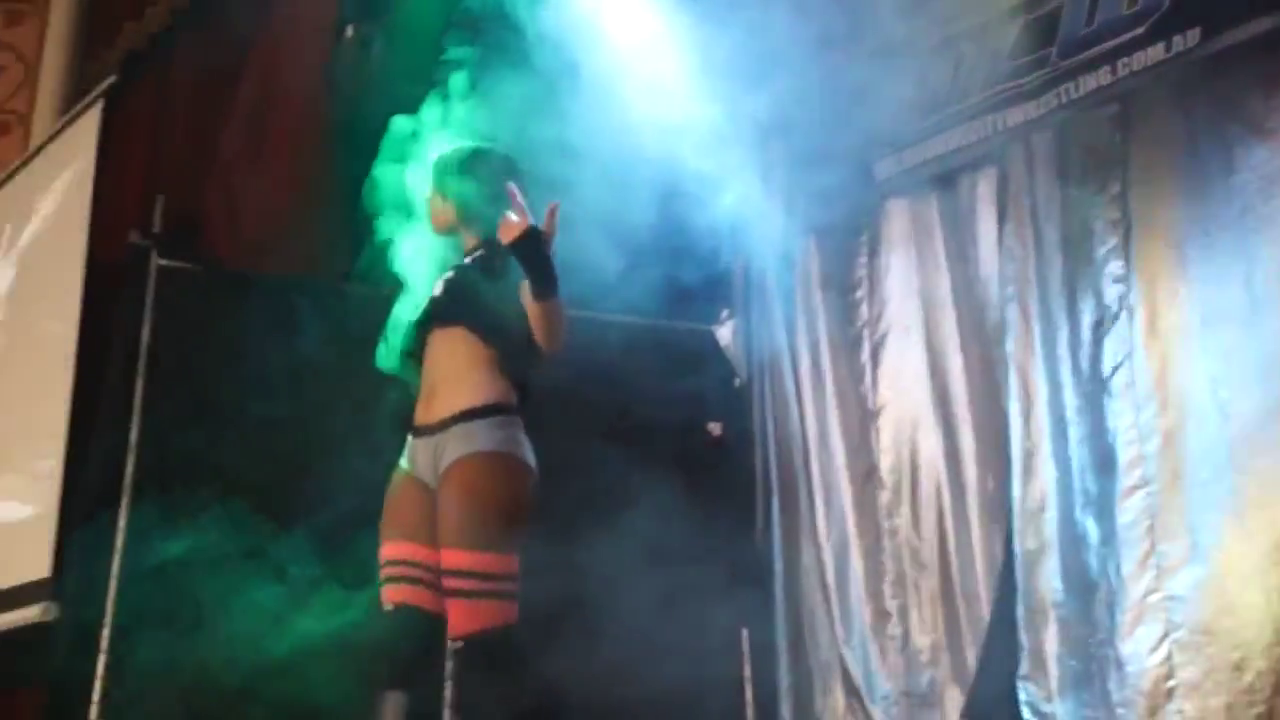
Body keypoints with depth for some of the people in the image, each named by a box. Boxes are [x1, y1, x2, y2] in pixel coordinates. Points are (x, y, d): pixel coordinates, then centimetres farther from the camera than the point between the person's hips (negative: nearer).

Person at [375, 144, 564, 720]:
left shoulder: (506, 258, 7)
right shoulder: (457, 275, 29)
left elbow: (548, 338, -13)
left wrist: (534, 254, -25)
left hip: (482, 439, -8)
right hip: (420, 451, 8)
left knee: (480, 635, -18)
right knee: (407, 634, -4)